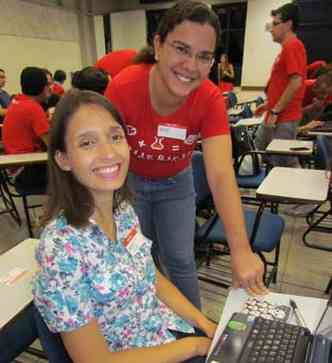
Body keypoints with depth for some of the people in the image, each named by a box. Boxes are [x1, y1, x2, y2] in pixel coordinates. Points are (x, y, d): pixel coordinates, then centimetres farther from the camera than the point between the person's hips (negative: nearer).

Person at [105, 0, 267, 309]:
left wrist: (241, 251, -44)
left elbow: (221, 175, -35)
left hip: (176, 183, 1)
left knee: (180, 261, 7)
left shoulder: (210, 99, -26)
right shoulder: (123, 88, -30)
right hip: (130, 181, 0)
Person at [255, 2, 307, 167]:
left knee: (284, 164, -3)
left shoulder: (293, 46, -13)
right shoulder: (288, 47, 18)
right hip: (277, 116, 10)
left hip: (284, 118, -10)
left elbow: (295, 83, -23)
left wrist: (275, 111, -21)